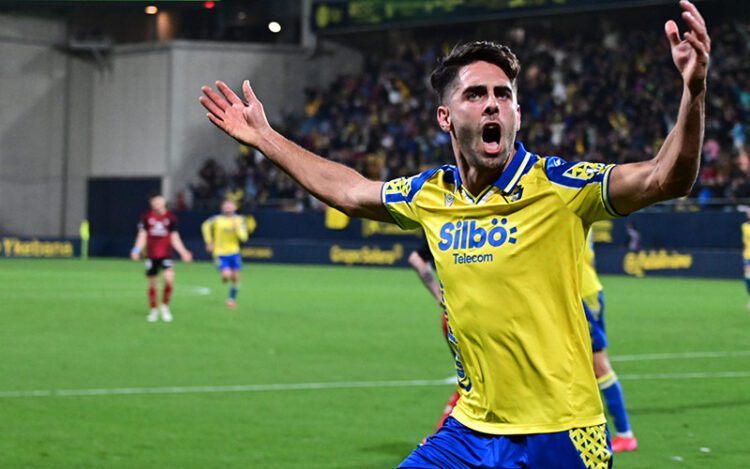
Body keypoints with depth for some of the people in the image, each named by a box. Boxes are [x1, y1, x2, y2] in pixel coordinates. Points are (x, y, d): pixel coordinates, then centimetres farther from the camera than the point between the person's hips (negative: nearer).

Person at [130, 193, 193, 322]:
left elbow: (174, 238, 8)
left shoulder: (171, 217, 3)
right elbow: (142, 236, 5)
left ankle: (165, 306, 1)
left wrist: (183, 252, -1)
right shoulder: (147, 217, 2)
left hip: (166, 254, -1)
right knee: (152, 283, 5)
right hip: (151, 255, 1)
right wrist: (137, 250, -11)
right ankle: (154, 310, 25)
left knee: (169, 278, -21)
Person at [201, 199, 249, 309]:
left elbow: (243, 237, -8)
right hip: (220, 253, -3)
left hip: (234, 252, 3)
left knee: (235, 277, 3)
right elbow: (205, 226, 9)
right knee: (227, 275, -19)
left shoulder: (239, 220, -2)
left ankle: (232, 298, 26)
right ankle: (224, 277, 20)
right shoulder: (217, 219, -8)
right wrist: (209, 242, 6)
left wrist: (237, 228, -25)